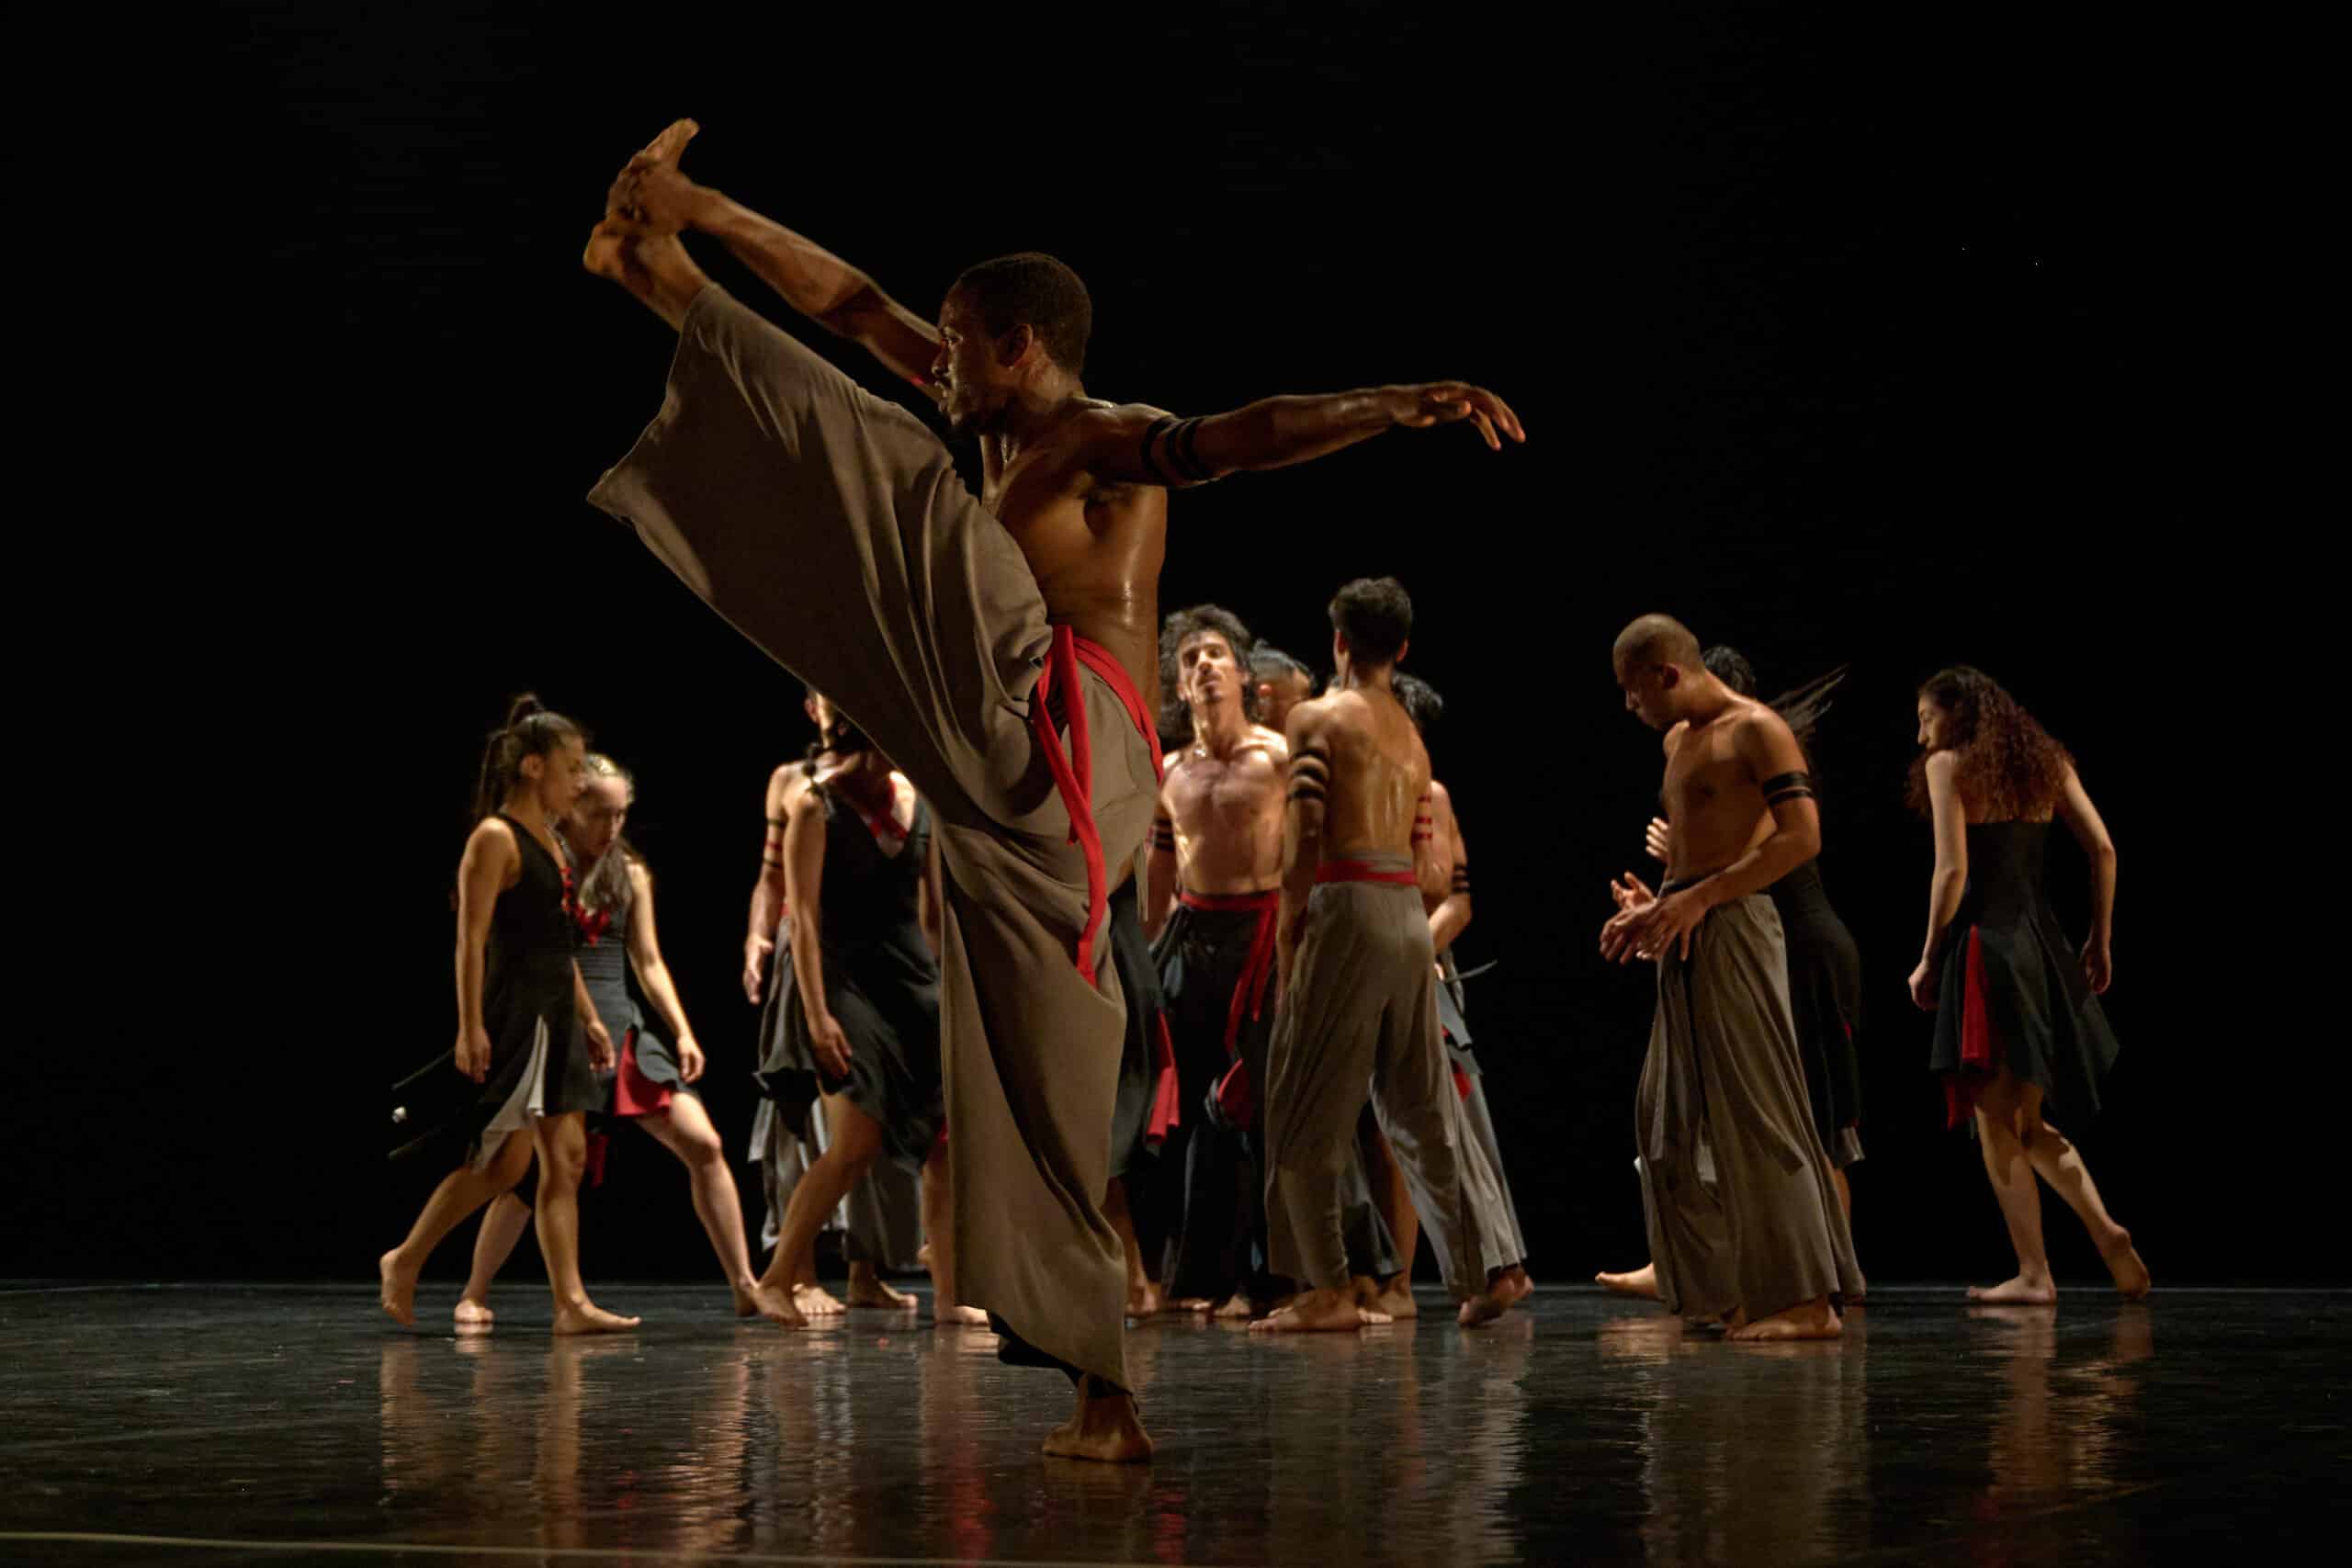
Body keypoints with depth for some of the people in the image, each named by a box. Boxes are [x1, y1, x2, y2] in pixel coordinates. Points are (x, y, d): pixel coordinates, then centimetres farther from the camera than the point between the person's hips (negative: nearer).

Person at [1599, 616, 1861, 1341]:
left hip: (1731, 930, -10)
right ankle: (1728, 1288, 10)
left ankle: (1809, 1300, -6)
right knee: (1670, 1119, 7)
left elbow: (1803, 835, -18)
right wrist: (1656, 907, 11)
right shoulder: (1678, 740, 20)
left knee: (1756, 1116, -9)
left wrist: (1699, 898, -21)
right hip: (1686, 939, 10)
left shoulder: (1755, 730, -8)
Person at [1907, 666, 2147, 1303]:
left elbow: (1953, 869, -11)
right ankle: (2107, 1232, -3)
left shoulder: (1948, 764, -3)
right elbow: (2103, 850, 10)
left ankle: (2033, 1272, -5)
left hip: (1984, 941, -6)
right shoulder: (2047, 760, 14)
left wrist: (1929, 958, -5)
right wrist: (2100, 940, 15)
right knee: (2028, 1123, 14)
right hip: (2042, 941, 7)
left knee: (1995, 1120, -1)